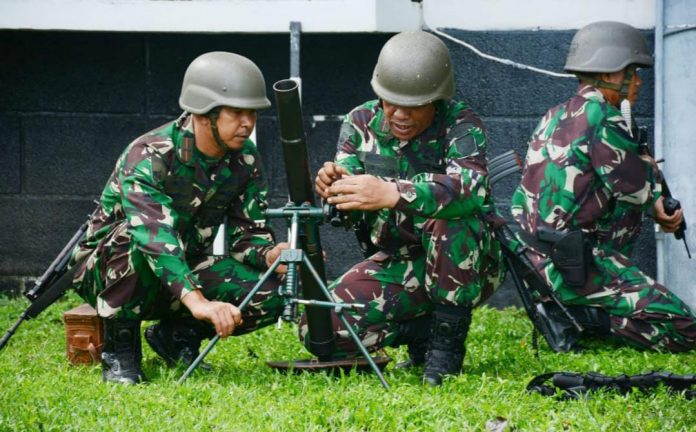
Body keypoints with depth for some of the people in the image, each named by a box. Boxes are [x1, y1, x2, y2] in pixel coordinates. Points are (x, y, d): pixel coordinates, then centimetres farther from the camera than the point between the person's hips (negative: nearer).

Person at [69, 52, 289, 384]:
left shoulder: (245, 159, -7)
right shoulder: (148, 155, -29)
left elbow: (248, 231, -4)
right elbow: (154, 235, -43)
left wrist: (270, 255, -30)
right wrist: (196, 301, -57)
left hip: (183, 269, 5)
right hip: (105, 267, -5)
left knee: (269, 293, -19)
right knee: (134, 237, -40)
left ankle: (176, 334, 5)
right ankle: (119, 350, -19)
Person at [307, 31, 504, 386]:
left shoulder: (459, 123, -17)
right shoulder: (362, 123, -3)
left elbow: (470, 188, -39)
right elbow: (353, 210, -10)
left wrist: (390, 193, -52)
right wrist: (332, 189, -36)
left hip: (463, 264, -4)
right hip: (397, 263, 4)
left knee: (450, 218, -36)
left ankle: (448, 340, -18)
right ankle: (421, 329, 8)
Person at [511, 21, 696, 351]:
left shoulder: (555, 117, 16)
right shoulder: (601, 116, -13)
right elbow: (638, 189, -9)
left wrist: (658, 203, 12)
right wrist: (651, 169, 14)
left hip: (535, 261, 9)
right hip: (576, 265, -9)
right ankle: (577, 317, -11)